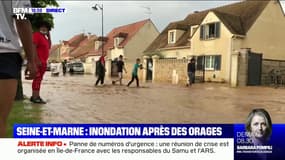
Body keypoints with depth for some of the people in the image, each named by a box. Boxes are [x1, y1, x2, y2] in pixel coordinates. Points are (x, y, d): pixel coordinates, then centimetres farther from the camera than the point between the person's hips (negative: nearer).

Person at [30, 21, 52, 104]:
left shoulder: (44, 37, 20)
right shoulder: (36, 35, -9)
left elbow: (48, 47, 19)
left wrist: (49, 36, 13)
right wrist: (37, 60, -24)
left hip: (43, 62, 10)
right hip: (38, 61, -10)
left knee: (39, 79, 11)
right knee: (37, 79, -12)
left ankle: (35, 96, 17)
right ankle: (35, 97, -13)